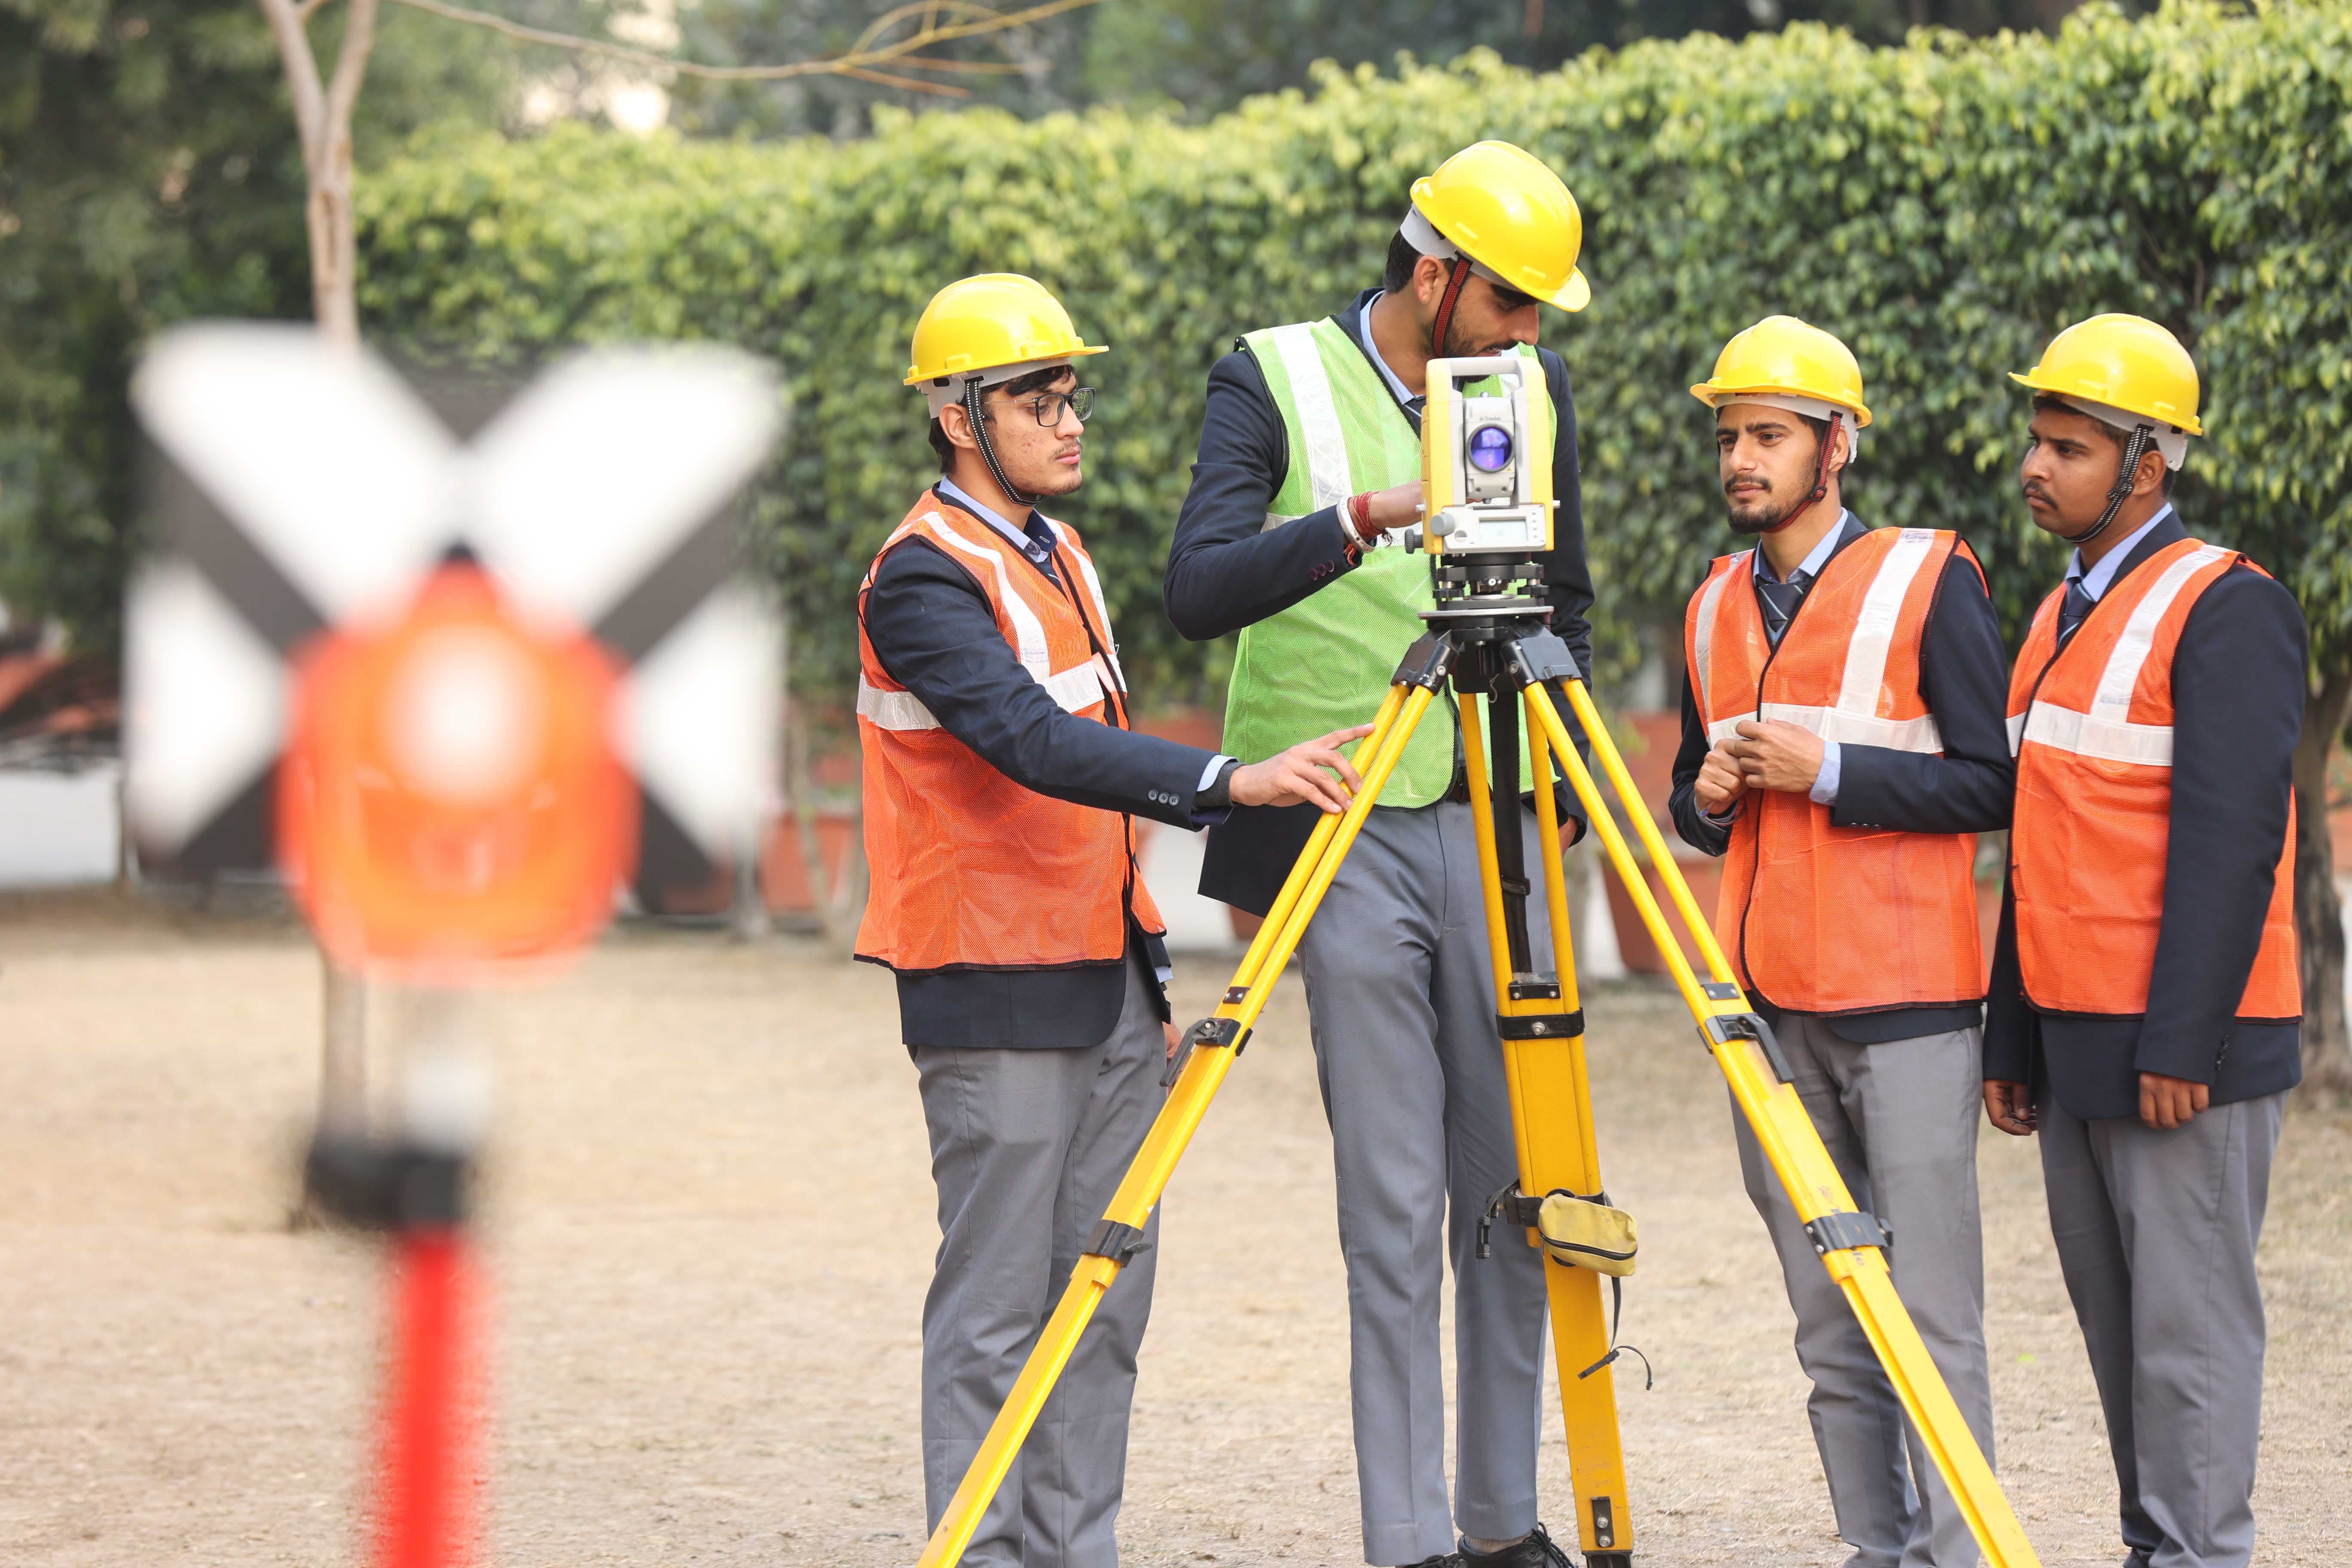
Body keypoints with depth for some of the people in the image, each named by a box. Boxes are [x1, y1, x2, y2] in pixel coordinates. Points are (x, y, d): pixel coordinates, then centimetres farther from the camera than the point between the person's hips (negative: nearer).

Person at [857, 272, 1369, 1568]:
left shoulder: (1059, 555, 15)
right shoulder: (925, 578, -14)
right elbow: (1039, 744, -28)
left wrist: (1149, 975, 19)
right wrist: (1231, 781, -38)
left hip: (1106, 983, 9)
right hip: (997, 996, -8)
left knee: (1105, 1301, 8)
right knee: (996, 1312, -5)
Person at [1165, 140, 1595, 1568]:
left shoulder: (1535, 388, 10)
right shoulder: (1275, 383, -4)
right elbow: (1200, 589, -17)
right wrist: (1362, 518, -30)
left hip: (1495, 833, 4)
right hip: (1349, 838, -4)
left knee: (1515, 1195, 5)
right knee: (1395, 1210, -5)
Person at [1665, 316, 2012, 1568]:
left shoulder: (1928, 582, -3)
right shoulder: (1716, 605, 15)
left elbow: (1990, 784, -6)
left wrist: (1831, 771, -14)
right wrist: (1707, 797, 2)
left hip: (1903, 1000, -6)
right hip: (1769, 1002, 6)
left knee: (1928, 1310, -8)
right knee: (1828, 1322, 7)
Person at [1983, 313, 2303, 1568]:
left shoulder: (2225, 608, -10)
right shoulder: (2064, 614, 18)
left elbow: (2230, 838, -16)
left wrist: (2180, 1041, -20)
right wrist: (2010, 1040, 19)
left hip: (2182, 1048, -8)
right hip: (2073, 1041, 8)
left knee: (2187, 1321, -6)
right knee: (2113, 1320, 10)